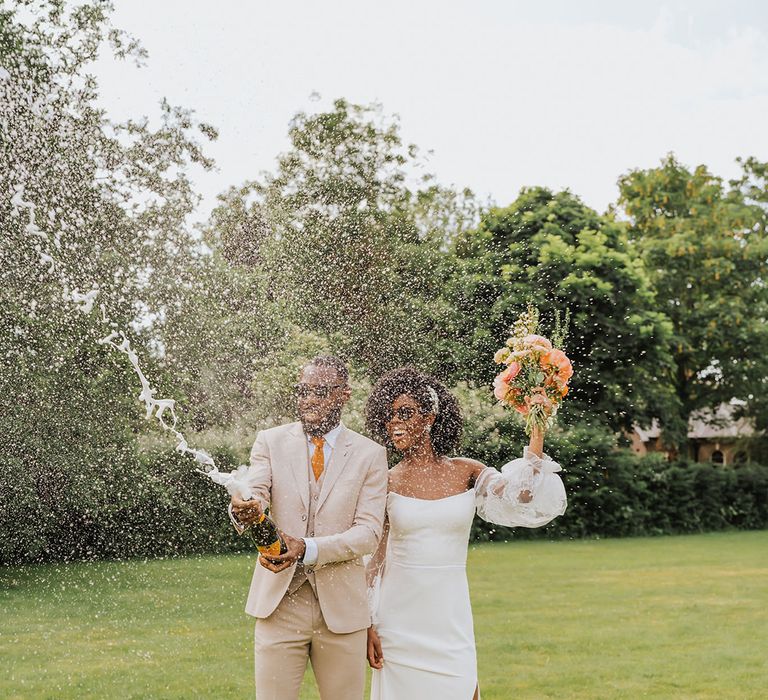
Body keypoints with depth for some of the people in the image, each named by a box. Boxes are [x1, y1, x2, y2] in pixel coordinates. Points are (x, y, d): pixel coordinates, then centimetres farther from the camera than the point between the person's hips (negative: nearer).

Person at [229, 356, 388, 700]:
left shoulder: (370, 454, 1)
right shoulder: (270, 441, 4)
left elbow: (368, 532, -8)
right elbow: (255, 493, -12)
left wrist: (308, 549, -24)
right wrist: (243, 511, -37)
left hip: (341, 608, 0)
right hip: (278, 602, 0)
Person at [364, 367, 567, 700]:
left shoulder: (467, 473, 1)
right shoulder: (385, 483, 0)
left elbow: (526, 503, -12)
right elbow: (370, 560, 4)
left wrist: (537, 434, -15)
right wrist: (367, 626, 1)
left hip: (450, 619, 1)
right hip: (397, 621, 0)